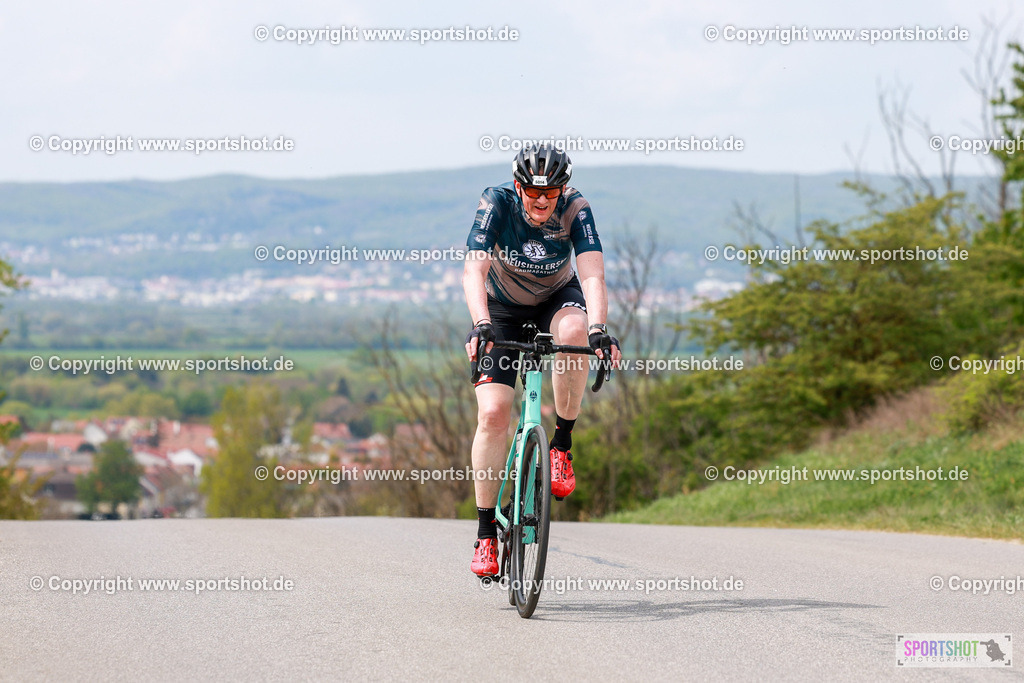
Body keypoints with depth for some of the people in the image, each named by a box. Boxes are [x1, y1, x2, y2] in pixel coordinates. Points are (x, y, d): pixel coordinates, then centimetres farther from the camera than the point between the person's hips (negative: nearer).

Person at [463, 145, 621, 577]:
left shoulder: (575, 209, -25)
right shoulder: (496, 204, -27)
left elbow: (592, 273, -36)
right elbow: (474, 270, -38)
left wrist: (599, 327, -54)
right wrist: (481, 325, -55)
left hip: (557, 298, 1)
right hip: (503, 308, 0)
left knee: (574, 332, -37)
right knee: (493, 413, -16)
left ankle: (562, 444, -18)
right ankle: (486, 532, -6)